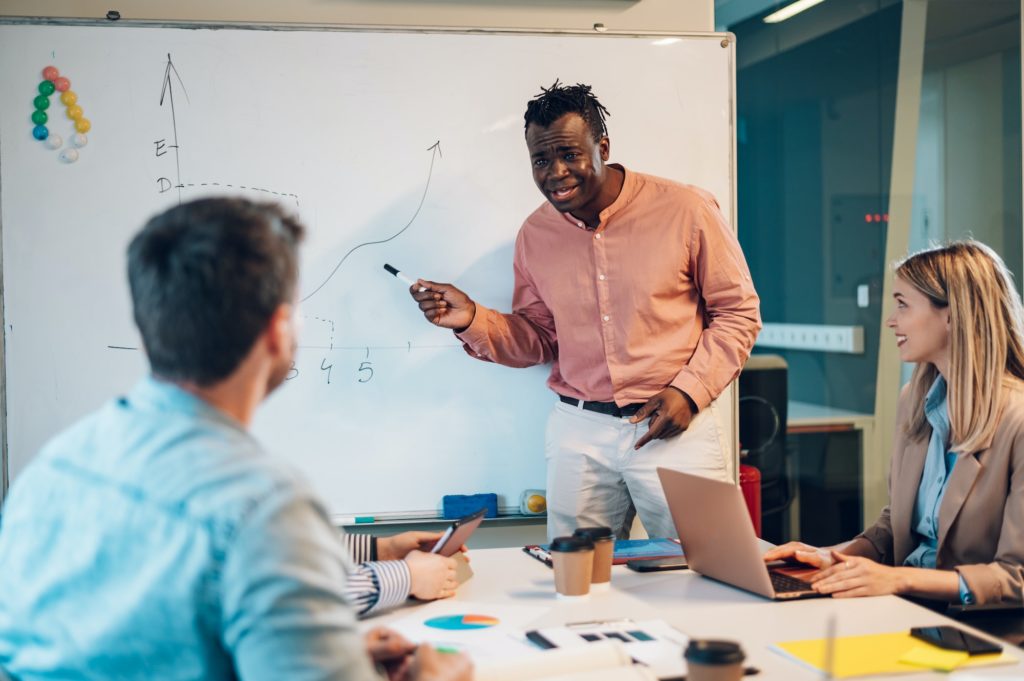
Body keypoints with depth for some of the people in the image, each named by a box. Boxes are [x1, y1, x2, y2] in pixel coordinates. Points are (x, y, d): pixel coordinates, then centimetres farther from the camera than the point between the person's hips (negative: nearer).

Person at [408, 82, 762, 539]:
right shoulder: (535, 235, 5)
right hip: (578, 432, 3)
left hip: (674, 427, -3)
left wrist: (690, 391, -11)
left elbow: (737, 312, -1)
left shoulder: (685, 210, -8)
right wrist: (472, 320, -5)